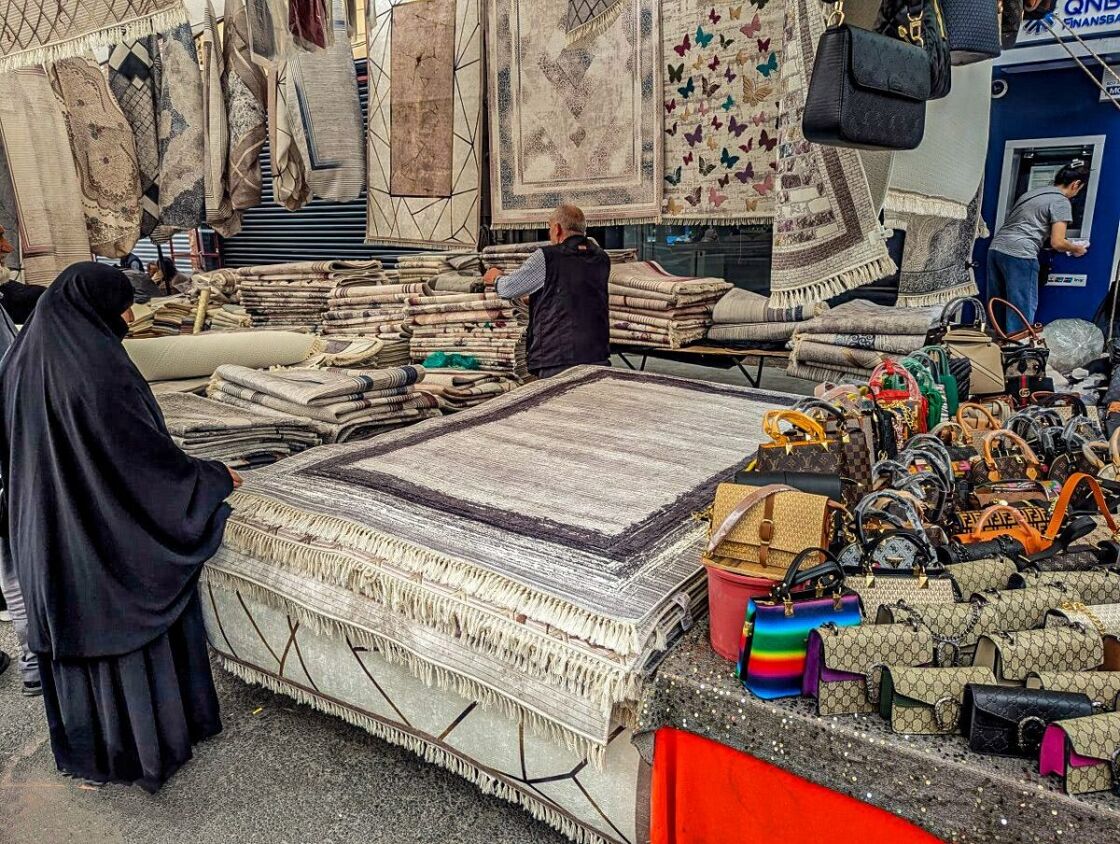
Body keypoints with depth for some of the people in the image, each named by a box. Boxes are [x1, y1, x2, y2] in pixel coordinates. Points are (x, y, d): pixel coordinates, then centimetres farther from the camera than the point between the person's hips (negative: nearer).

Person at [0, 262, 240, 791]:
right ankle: (143, 748, 24)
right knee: (132, 634, 9)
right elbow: (148, 452, -20)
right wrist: (215, 478, -5)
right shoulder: (98, 369, -24)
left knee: (72, 636, 20)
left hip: (50, 539, 8)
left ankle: (83, 747, 37)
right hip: (112, 540, -8)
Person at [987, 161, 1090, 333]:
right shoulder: (1061, 202, 0)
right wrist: (1075, 249, 15)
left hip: (996, 247, 8)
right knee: (1023, 309, -3)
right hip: (1019, 255, -8)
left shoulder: (1032, 192, 23)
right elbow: (1057, 243, -4)